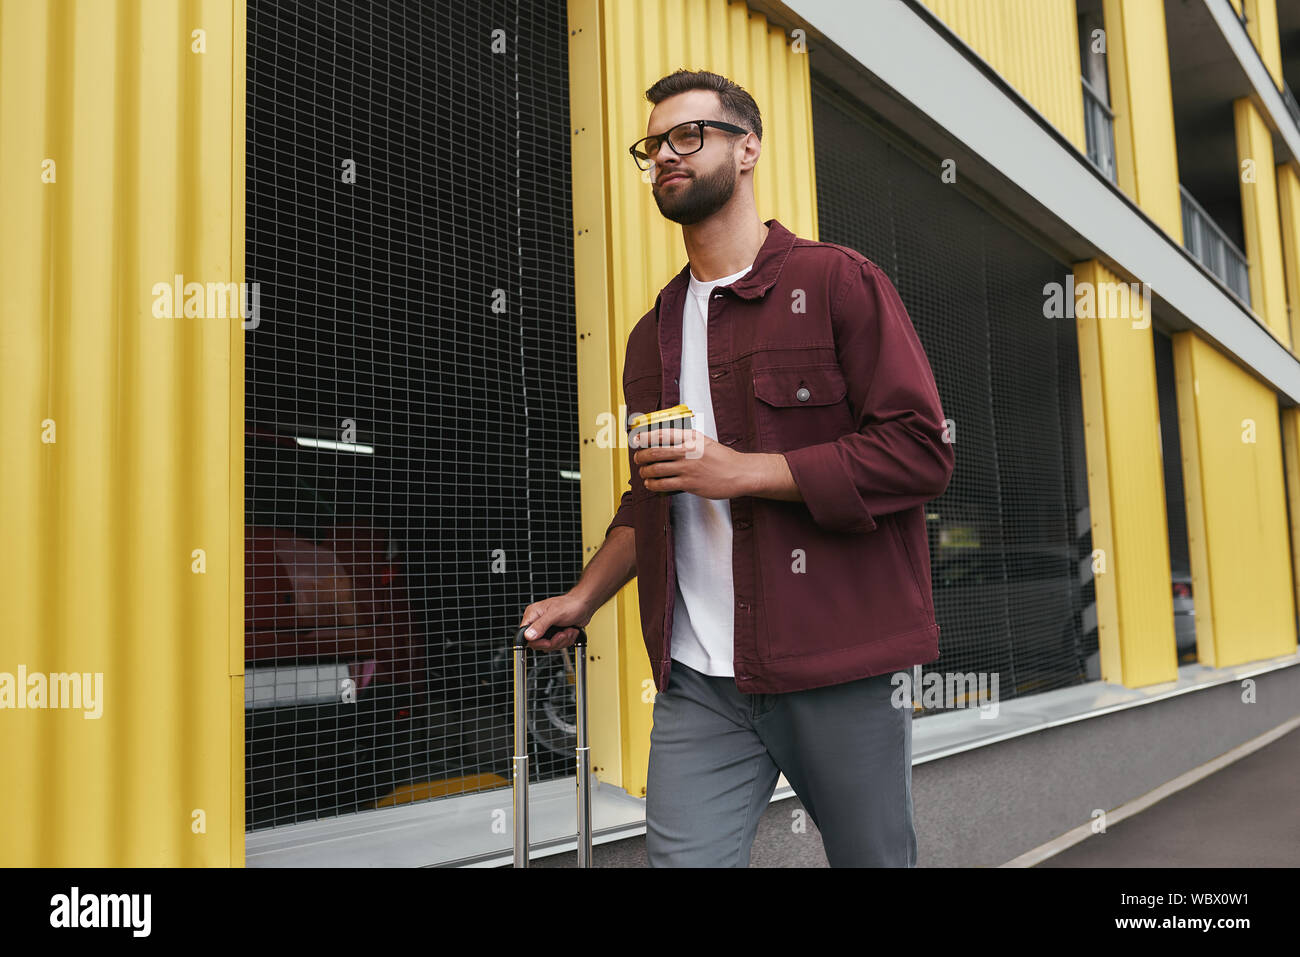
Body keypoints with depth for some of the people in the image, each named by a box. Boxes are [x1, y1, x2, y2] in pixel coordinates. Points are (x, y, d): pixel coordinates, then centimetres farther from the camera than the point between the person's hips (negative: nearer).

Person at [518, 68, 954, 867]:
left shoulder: (839, 282, -1)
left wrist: (744, 470, -16)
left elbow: (921, 452, -11)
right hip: (700, 682, 4)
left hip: (840, 667, -4)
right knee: (681, 856, -3)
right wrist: (583, 598, 11)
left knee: (875, 858, 10)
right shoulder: (652, 336, 18)